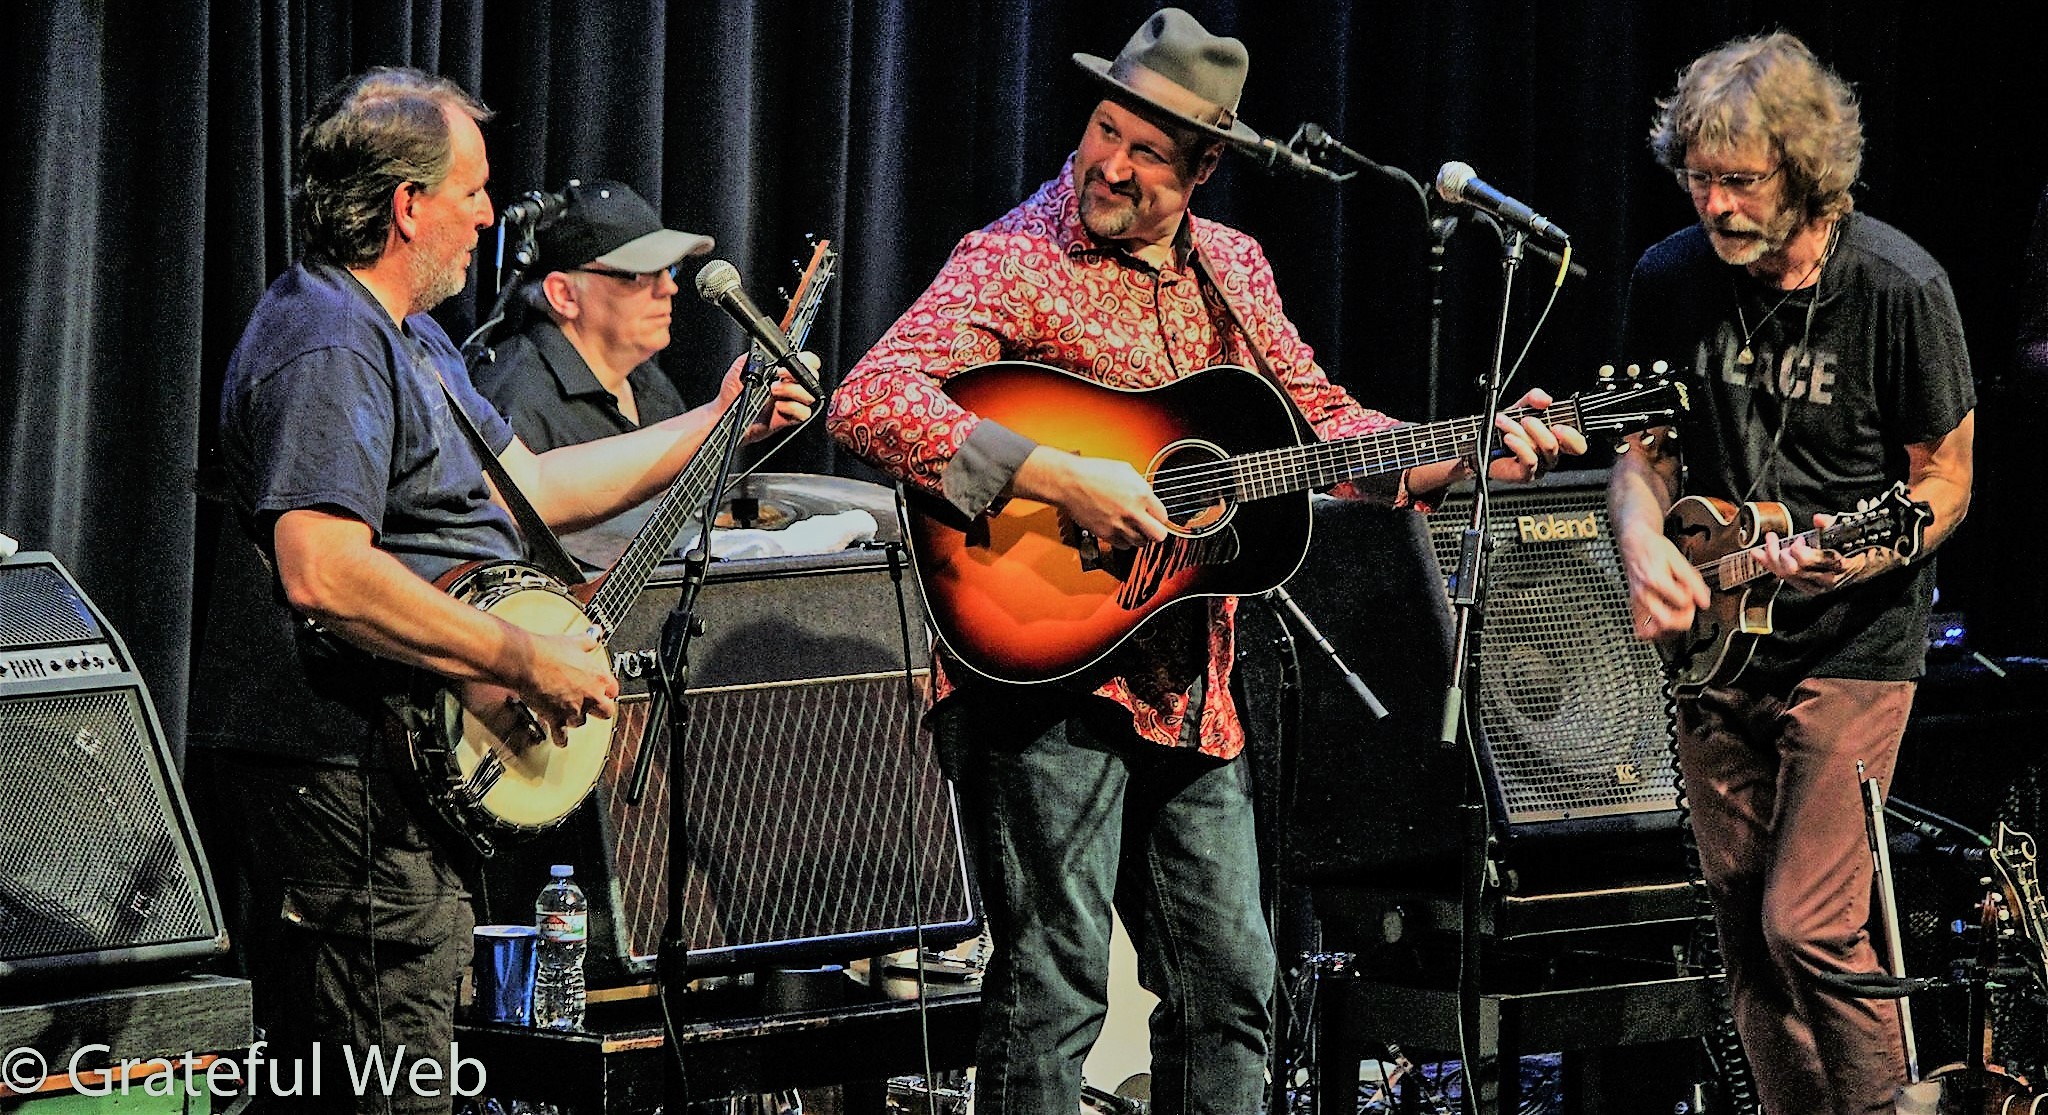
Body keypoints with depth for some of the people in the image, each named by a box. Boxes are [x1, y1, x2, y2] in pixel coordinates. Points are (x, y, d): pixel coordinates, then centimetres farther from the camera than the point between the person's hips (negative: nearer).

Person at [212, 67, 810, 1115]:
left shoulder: (405, 337, 18)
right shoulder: (327, 349, -18)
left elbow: (528, 487, 25)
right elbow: (321, 572, -30)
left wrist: (716, 425, 25)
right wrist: (525, 657, -24)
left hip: (415, 776, 11)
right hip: (357, 788, -11)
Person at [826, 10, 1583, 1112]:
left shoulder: (1232, 269, 12)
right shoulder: (1016, 261, -10)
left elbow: (1323, 423, 20)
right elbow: (868, 402, -22)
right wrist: (1058, 480, -28)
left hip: (1190, 684, 7)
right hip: (1047, 675, -7)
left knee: (1229, 982, 11)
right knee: (1055, 983, -8)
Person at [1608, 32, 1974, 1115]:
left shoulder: (1897, 288, -14)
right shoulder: (1672, 280, -2)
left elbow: (1945, 480, -6)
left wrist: (1865, 552, -26)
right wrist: (1644, 546, -11)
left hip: (1852, 646, -5)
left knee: (1806, 925, -14)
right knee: (1744, 925, 8)